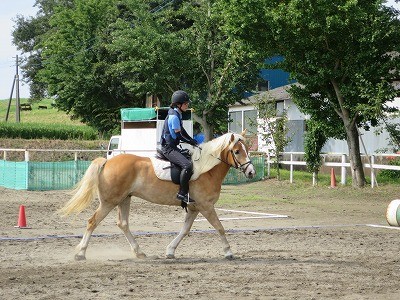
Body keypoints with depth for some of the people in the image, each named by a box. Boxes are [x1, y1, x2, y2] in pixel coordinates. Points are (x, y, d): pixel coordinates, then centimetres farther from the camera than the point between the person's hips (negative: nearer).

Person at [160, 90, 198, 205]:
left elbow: (182, 132, 19)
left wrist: (194, 142, 9)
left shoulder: (177, 115, 16)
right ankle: (182, 193, -26)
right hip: (169, 148, -11)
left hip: (173, 147, 11)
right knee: (187, 165, -28)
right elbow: (179, 135, -16)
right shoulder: (173, 116, -15)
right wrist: (193, 143, -6)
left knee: (192, 160, 17)